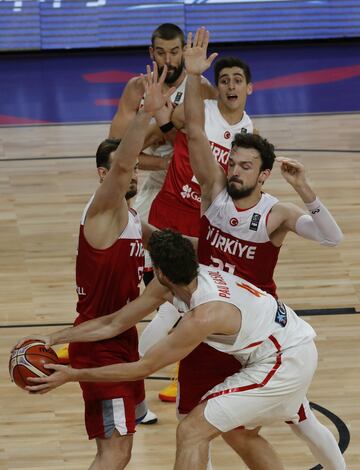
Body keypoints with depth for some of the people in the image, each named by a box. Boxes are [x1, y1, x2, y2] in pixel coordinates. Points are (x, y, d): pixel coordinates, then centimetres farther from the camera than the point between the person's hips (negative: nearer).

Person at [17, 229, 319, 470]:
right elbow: (114, 324, 3)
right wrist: (55, 338, -2)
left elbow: (143, 368, -24)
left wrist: (71, 375, -22)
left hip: (285, 363, -10)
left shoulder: (205, 314, -30)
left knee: (192, 432, -13)